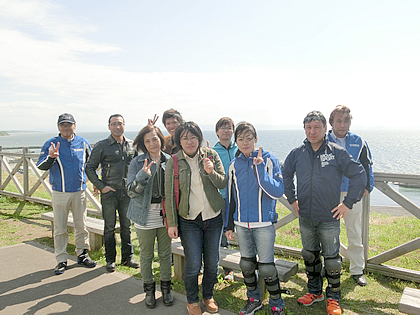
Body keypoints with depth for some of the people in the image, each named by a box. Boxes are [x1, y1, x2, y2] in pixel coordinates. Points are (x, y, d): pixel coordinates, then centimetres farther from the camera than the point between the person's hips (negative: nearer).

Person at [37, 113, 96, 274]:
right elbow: (40, 165, -9)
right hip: (59, 192, -2)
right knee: (60, 228, 5)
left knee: (81, 226, 10)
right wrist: (51, 157, -28)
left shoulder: (83, 143, 5)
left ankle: (82, 254, 25)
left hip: (79, 191, 2)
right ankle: (61, 260, 17)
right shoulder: (51, 144, -2)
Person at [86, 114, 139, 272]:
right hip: (109, 192, -2)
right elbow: (90, 168, -3)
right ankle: (110, 260, 22)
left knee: (126, 227, 12)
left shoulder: (132, 145, 5)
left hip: (127, 192, 3)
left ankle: (127, 257, 26)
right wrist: (101, 186, -7)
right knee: (109, 228, 7)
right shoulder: (101, 146, -3)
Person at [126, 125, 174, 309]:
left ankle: (165, 288, 33)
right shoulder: (137, 163, -5)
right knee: (146, 256, 11)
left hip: (165, 215, 2)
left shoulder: (170, 161, 1)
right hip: (145, 216, -2)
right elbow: (131, 191, -11)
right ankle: (149, 289, 32)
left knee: (166, 254, 13)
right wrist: (143, 175, -28)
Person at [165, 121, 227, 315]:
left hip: (213, 218, 2)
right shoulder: (174, 162, -4)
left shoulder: (211, 155, -2)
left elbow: (223, 184, -2)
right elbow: (169, 195, -2)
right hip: (189, 220, -2)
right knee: (193, 265, -1)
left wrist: (211, 172, -22)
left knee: (212, 263, 11)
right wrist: (172, 223, -3)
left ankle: (208, 296, 37)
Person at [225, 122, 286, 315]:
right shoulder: (235, 165, 5)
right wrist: (229, 225, 13)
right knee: (246, 264, 15)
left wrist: (260, 168, -24)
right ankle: (254, 299, 37)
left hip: (263, 223, -4)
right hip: (241, 223, 4)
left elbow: (278, 191, -16)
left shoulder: (269, 160, -7)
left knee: (266, 267, 2)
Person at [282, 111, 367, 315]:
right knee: (309, 255, 17)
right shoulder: (297, 153, -1)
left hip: (329, 218, -3)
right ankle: (314, 291, 36)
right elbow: (285, 175, 15)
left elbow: (359, 175, -5)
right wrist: (292, 199, 10)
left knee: (331, 259, 7)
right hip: (305, 217, 3)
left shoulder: (337, 152, -10)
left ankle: (333, 298, 27)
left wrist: (348, 203, -6)